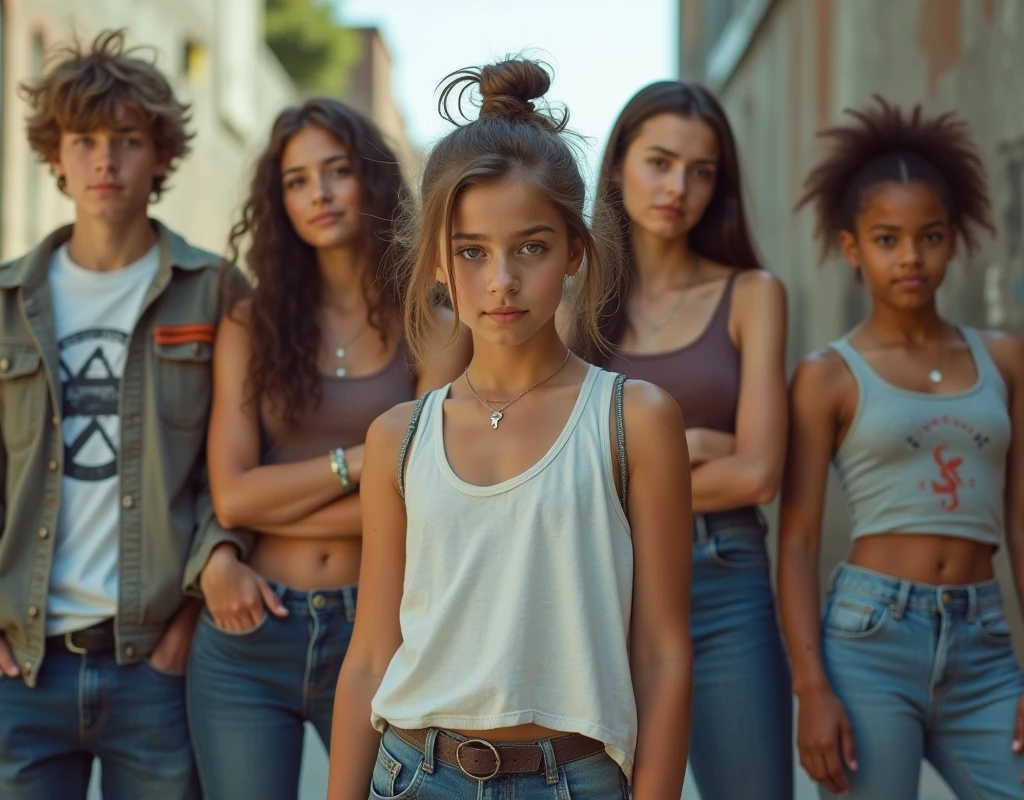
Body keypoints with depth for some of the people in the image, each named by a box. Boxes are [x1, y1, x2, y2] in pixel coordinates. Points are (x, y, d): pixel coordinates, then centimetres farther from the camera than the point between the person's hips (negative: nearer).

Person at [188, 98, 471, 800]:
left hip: (377, 634, -1)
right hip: (247, 634, 1)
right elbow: (231, 494, -4)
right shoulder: (250, 322, 4)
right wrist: (360, 461, -9)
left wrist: (274, 505, -7)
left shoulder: (434, 330, -1)